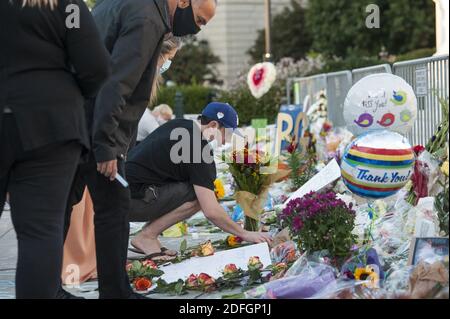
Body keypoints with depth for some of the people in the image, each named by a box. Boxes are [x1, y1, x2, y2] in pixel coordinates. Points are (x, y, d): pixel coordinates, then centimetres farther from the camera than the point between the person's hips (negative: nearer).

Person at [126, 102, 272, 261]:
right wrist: (245, 234, -8)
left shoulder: (179, 124, 11)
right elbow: (211, 211, -19)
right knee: (198, 196, -15)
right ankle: (146, 236, -8)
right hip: (131, 200, -9)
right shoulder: (199, 150, -15)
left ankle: (147, 236, 7)